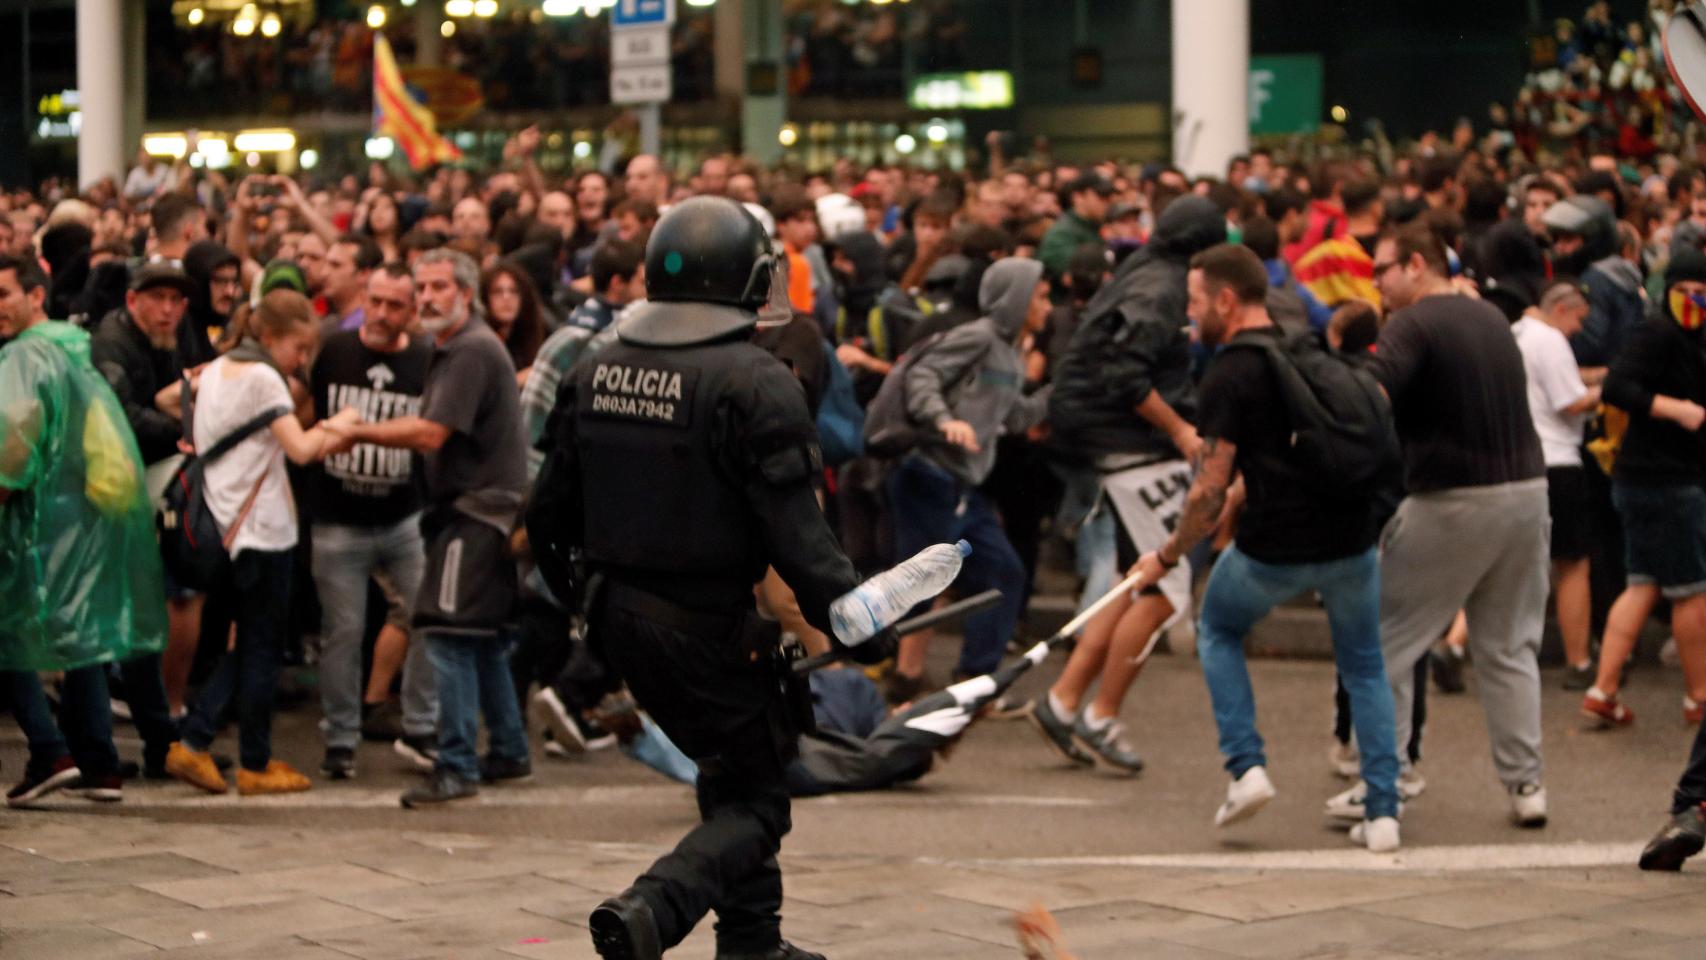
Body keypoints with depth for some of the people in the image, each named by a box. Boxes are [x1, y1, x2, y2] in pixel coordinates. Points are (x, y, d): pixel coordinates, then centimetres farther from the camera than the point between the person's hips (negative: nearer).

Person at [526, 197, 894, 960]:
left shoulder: (594, 374, 5)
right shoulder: (755, 384, -16)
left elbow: (550, 511, 11)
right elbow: (795, 532, -21)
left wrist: (576, 597, 25)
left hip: (620, 618, 7)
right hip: (711, 629, -7)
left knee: (729, 769, 24)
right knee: (755, 797, 3)